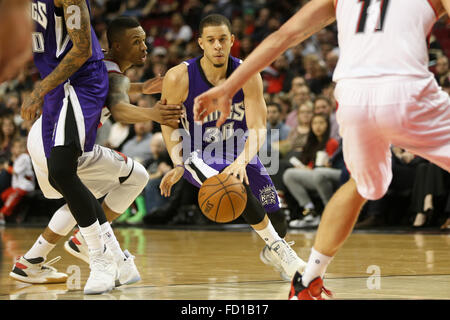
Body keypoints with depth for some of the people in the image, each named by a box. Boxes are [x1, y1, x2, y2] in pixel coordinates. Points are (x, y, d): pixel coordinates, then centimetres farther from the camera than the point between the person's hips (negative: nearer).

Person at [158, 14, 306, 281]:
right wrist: (178, 165, -17)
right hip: (198, 155, -3)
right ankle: (277, 248, -16)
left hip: (240, 153, 3)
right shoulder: (179, 78, -21)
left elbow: (258, 129, -23)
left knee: (278, 224, 6)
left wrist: (242, 161, -42)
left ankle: (272, 252, 44)